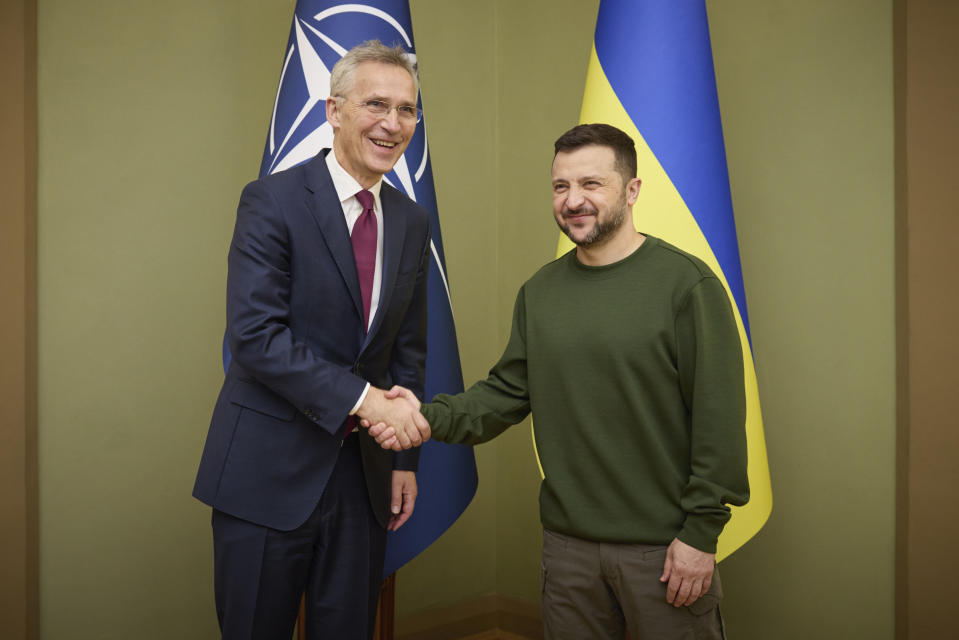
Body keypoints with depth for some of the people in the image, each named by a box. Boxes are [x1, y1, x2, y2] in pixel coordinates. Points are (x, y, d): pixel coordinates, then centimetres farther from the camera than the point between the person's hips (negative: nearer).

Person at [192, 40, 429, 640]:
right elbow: (256, 336, -19)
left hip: (363, 472, 5)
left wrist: (404, 458, 10)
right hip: (269, 470, -5)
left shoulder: (413, 221, 8)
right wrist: (362, 399, -24)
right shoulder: (272, 200, -10)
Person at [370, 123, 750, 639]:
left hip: (664, 546, -4)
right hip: (567, 540, 5)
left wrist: (702, 533, -13)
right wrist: (431, 417, -9)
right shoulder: (539, 291, 6)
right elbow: (508, 391, 8)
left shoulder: (687, 283, -11)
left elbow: (718, 415, -12)